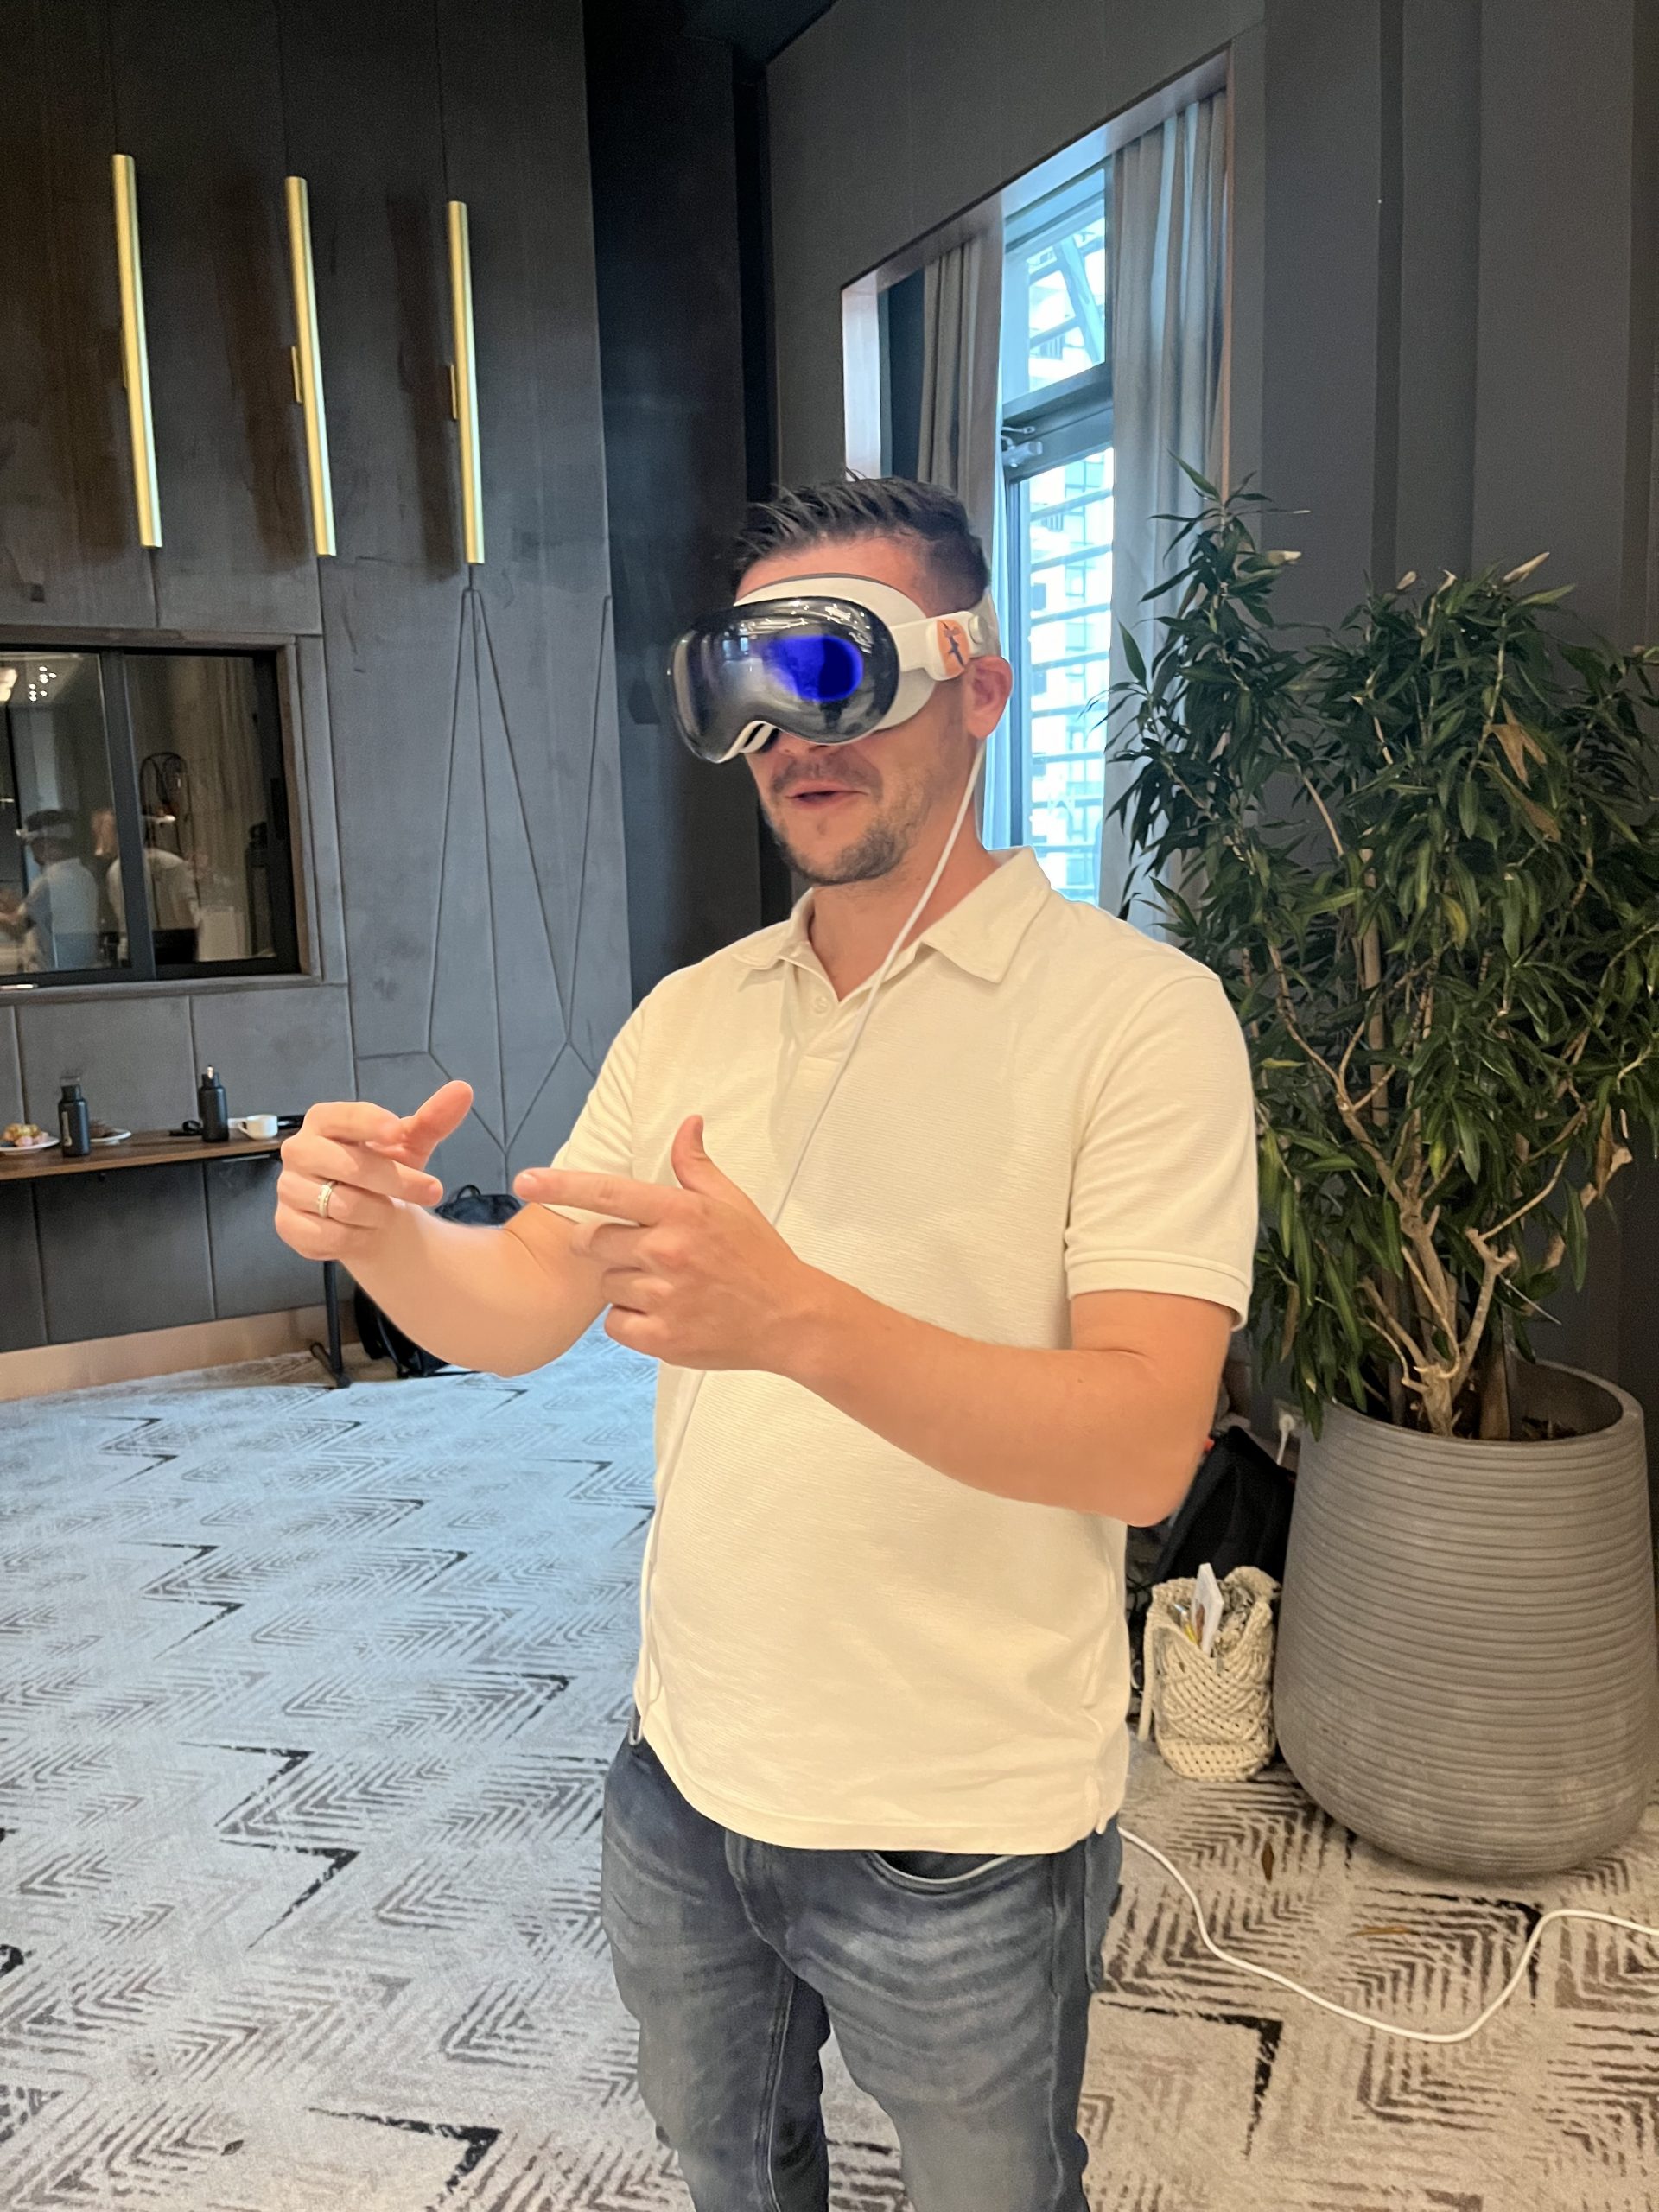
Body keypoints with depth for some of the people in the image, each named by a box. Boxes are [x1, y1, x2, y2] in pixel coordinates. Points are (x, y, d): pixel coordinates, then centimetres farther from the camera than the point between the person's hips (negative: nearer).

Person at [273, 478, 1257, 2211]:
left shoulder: (1134, 1011, -17)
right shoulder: (690, 1014, 1)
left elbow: (1144, 1446, -24)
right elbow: (516, 1312, 0)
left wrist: (799, 1317, -39)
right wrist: (378, 1232, -22)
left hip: (963, 1837, -4)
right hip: (688, 1774, 5)